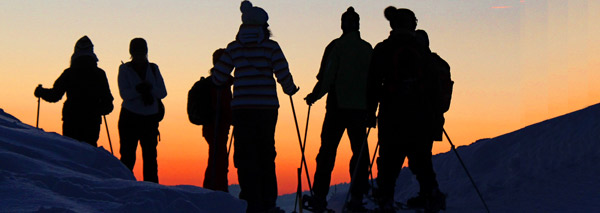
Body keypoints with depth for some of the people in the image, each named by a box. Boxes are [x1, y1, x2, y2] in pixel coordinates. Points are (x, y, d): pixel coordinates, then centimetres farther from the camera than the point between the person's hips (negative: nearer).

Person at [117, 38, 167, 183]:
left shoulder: (153, 69, 11)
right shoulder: (125, 69, 3)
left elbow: (163, 92, 3)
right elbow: (124, 93, -10)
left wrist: (150, 89, -16)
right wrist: (140, 90, -26)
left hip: (150, 118, 3)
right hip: (130, 118, -3)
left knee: (150, 156, 3)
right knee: (128, 155, -4)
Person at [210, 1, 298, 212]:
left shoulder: (233, 47, 5)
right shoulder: (271, 46, 0)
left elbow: (218, 77, 5)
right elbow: (283, 75, -5)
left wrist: (228, 79, 28)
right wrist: (290, 90, 15)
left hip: (242, 107, 0)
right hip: (267, 106, 0)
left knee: (245, 155, 4)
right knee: (266, 154, 13)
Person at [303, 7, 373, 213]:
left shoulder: (336, 46, -2)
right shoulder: (368, 49, 8)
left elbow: (327, 77, -7)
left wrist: (314, 96, 6)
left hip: (338, 105, -3)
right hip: (361, 108, 3)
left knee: (327, 151, 1)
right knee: (360, 151, 7)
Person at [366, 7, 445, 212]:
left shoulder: (382, 49, 0)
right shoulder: (422, 49, 5)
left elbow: (374, 83, 0)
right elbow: (433, 84, 9)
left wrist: (371, 111, 7)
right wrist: (432, 111, 19)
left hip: (392, 113, -2)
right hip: (421, 114, 2)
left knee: (389, 161, 3)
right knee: (422, 159, 10)